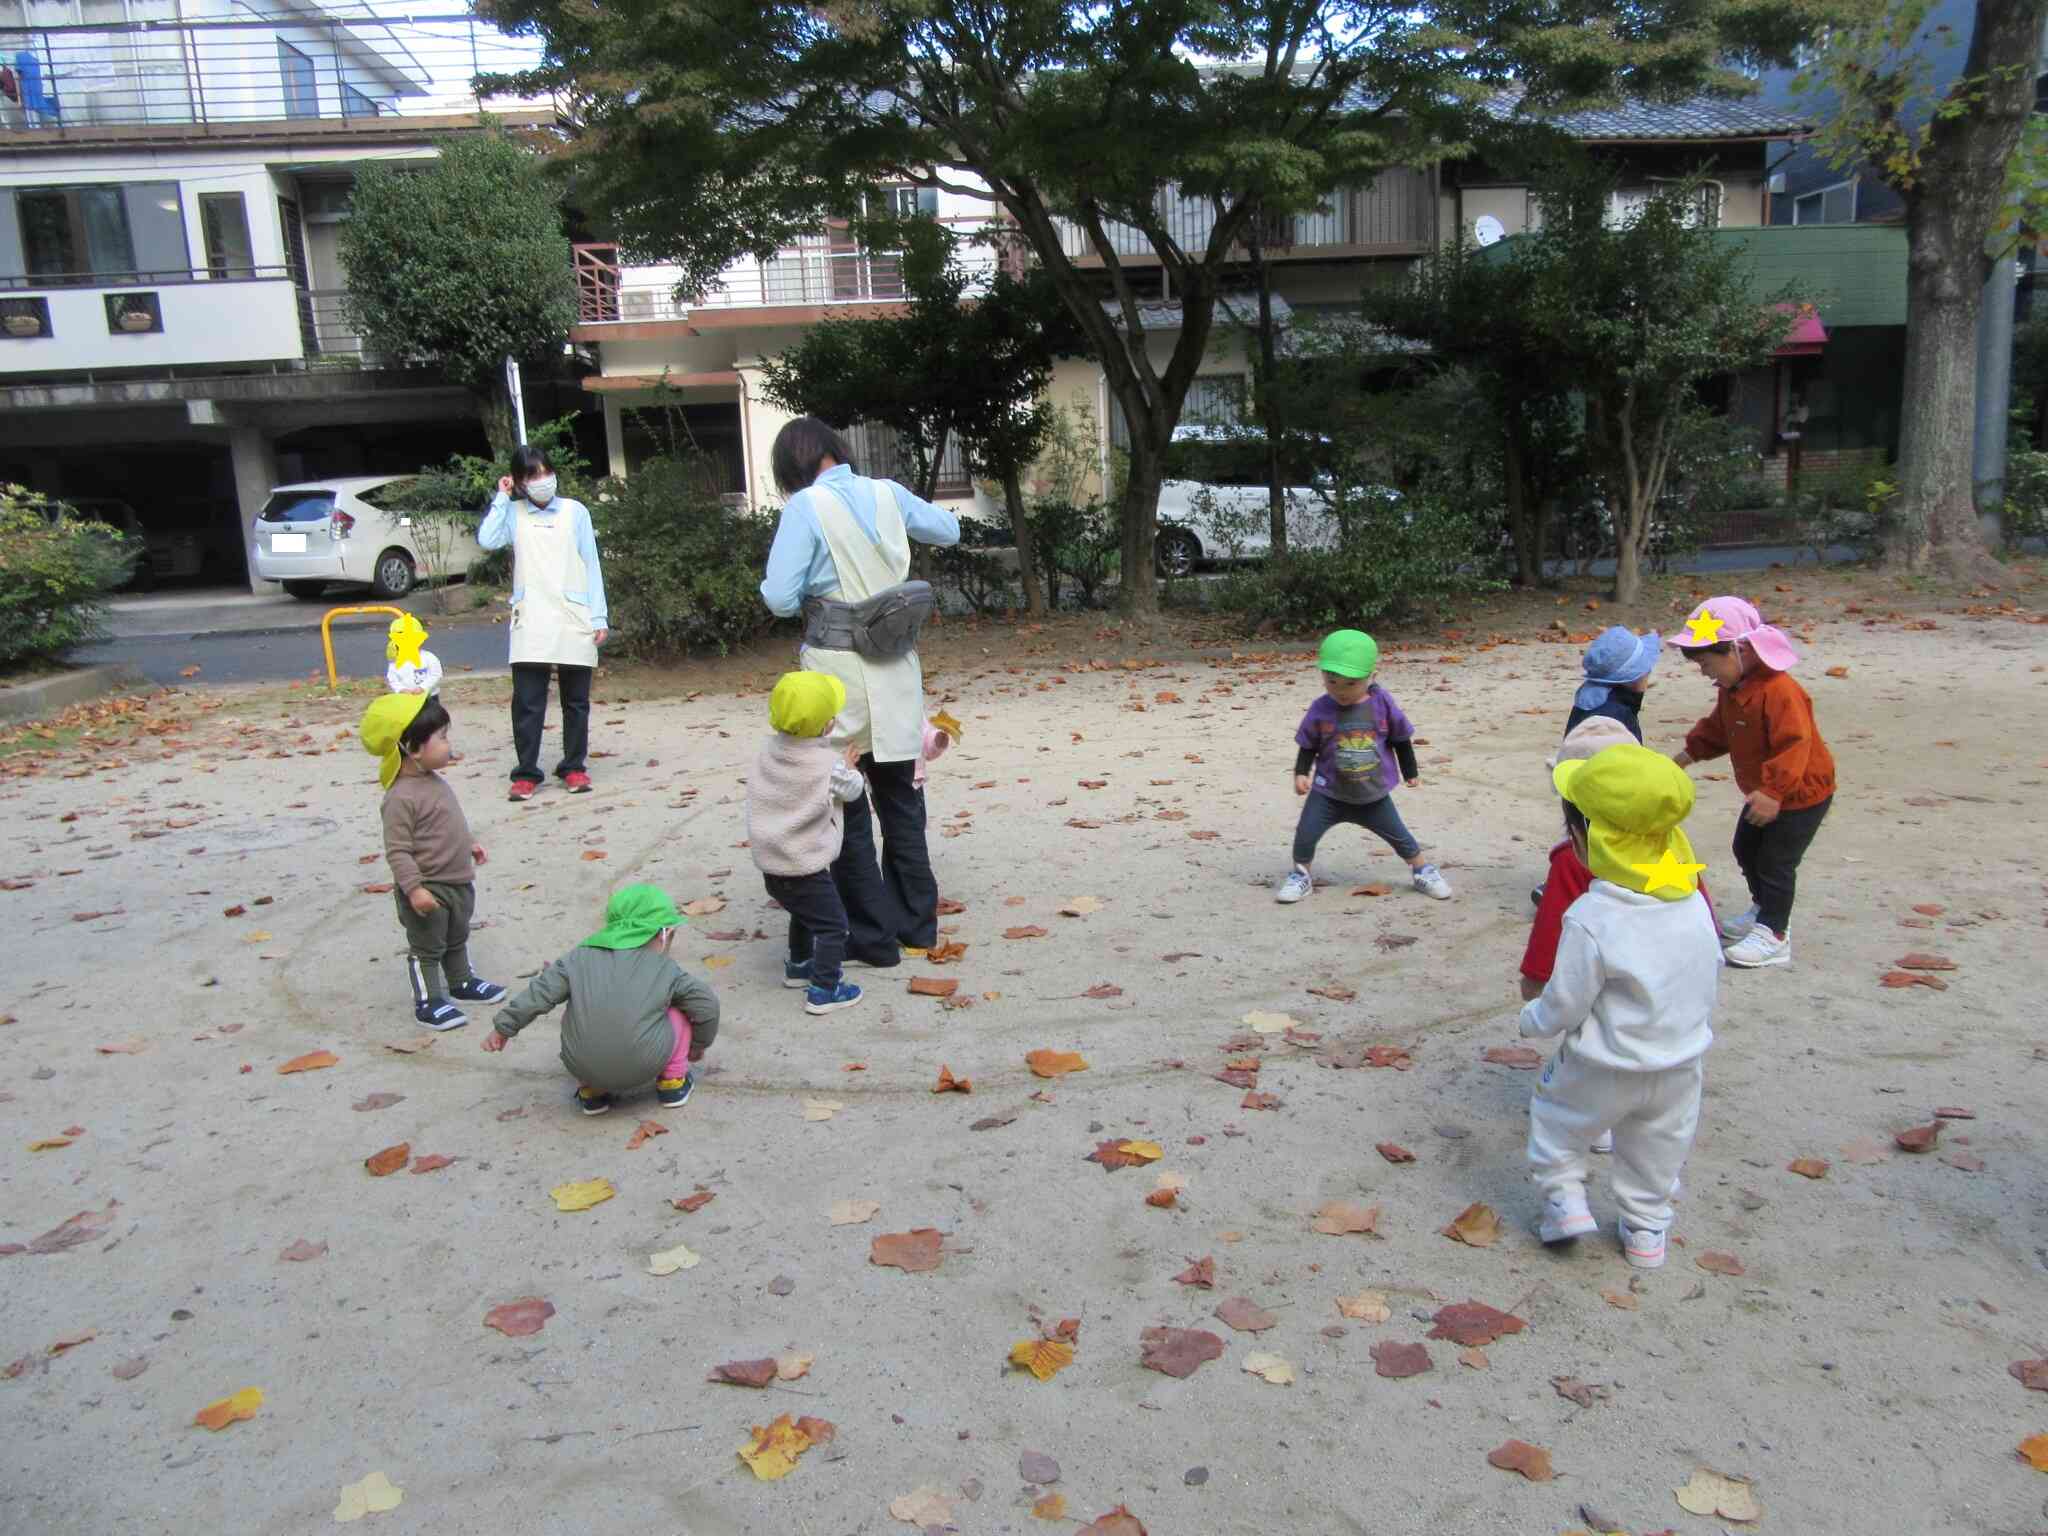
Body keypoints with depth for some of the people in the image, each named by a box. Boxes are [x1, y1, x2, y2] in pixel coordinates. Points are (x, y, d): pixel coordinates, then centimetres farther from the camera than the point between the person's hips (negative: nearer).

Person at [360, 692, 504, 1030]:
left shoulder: (434, 781, 4)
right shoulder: (402, 797, -26)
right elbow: (397, 851, -26)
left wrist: (466, 846, 27)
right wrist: (414, 888, -28)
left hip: (458, 882, 9)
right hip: (428, 889, -9)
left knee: (457, 939, 25)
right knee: (427, 949, 6)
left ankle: (462, 982, 43)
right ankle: (428, 1001, 18)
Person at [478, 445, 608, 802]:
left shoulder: (575, 511, 6)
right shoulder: (513, 514, 7)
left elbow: (591, 565, 6)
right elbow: (486, 539, -11)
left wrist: (598, 616, 1)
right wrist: (502, 497, -3)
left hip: (574, 621, 1)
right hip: (531, 623, 0)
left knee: (576, 701, 8)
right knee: (527, 703, -1)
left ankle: (574, 766, 19)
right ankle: (526, 772, 5)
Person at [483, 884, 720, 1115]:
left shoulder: (580, 957, 11)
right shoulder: (666, 969, 8)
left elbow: (541, 993, 6)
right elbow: (706, 1003, 10)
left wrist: (504, 1027, 16)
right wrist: (699, 1044, 28)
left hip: (583, 1068, 3)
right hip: (643, 1067, -2)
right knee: (680, 1011, 20)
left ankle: (591, 1091, 27)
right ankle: (672, 1081, 24)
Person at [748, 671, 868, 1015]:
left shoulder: (769, 749, -3)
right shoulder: (828, 765, -20)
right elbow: (853, 790, -3)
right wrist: (847, 766, 16)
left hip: (770, 862, 8)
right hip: (804, 866, -8)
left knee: (804, 913, 29)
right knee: (832, 925, 3)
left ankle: (799, 966, 45)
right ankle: (823, 990, 2)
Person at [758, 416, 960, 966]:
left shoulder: (806, 507, -11)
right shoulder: (887, 494, 3)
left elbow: (780, 598, -14)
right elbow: (949, 530, 20)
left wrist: (771, 586, 8)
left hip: (838, 669, -5)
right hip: (896, 664, 5)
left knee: (847, 808, 7)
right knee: (900, 797, 17)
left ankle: (874, 935, 12)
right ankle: (917, 922, 27)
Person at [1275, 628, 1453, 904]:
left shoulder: (1382, 704, -10)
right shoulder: (1320, 710, -12)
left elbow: (1401, 739, 3)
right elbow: (1307, 746, -1)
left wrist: (1410, 772, 13)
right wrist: (1301, 773, -15)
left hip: (1374, 794, 1)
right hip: (1329, 791, -1)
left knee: (1399, 835, 12)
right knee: (1305, 834, -9)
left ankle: (1423, 871, 34)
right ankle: (1300, 874, 14)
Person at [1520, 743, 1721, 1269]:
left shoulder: (1591, 920, -29)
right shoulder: (1693, 903, -9)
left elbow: (1564, 1004, -21)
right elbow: (1710, 978, 5)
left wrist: (1532, 1020, 0)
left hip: (1604, 1069, -5)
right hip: (1680, 1067, 6)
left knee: (1557, 1119, 21)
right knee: (1655, 1152, 25)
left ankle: (1564, 1199, 18)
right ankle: (1646, 1231, 37)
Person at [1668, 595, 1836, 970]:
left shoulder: (1779, 691, -31)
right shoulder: (1732, 690, 0)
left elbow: (1794, 744, -35)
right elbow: (1718, 729, 16)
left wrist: (1773, 791, -39)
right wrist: (1690, 753, 9)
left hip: (1802, 793, -10)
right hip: (1764, 790, 10)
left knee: (1775, 861, -7)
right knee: (1746, 849, 20)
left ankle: (1774, 935, 3)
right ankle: (1763, 909, 39)